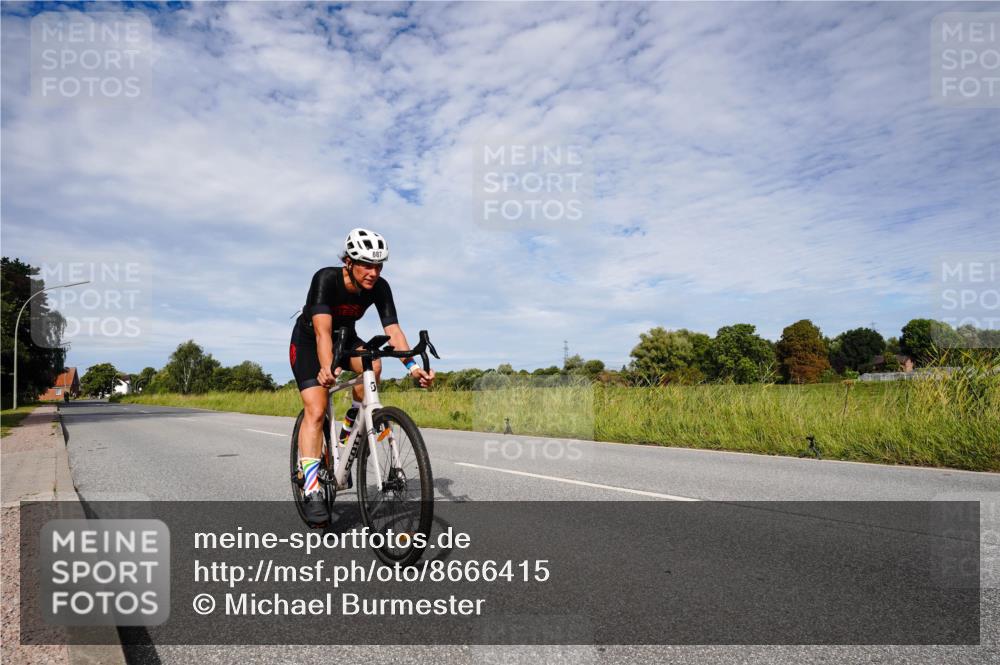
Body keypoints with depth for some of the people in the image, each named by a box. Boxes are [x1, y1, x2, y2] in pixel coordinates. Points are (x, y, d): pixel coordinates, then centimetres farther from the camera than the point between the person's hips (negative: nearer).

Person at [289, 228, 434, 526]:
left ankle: (348, 431, -4)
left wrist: (412, 366, -44)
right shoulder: (326, 279, -32)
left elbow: (392, 329, -28)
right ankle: (312, 491, -17)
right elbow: (322, 331, -43)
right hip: (308, 341, -4)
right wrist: (327, 368, -60)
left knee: (372, 367, -28)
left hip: (346, 338, 4)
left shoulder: (380, 288, -21)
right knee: (316, 411, -19)